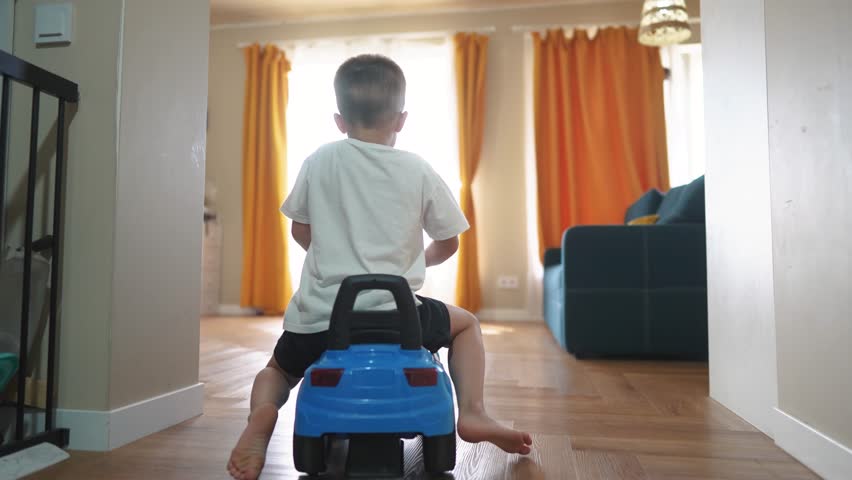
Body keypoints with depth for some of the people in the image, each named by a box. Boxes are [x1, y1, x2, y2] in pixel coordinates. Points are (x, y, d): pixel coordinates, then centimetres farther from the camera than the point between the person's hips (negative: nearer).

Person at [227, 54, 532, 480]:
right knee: (465, 323, 28)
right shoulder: (418, 170, 0)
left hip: (318, 319, 2)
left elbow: (301, 231, 13)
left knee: (277, 370, 32)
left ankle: (262, 413, -1)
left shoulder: (319, 161, 3)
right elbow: (448, 243, 9)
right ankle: (472, 412, 9)